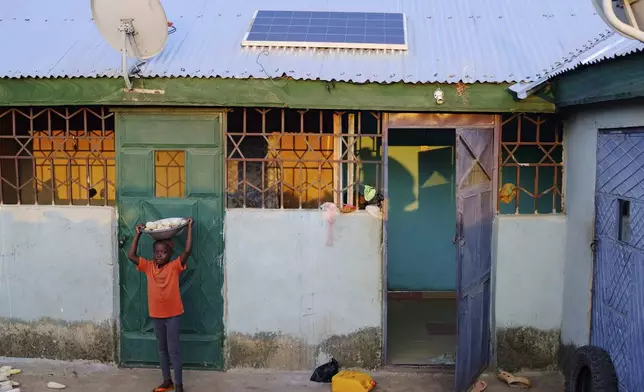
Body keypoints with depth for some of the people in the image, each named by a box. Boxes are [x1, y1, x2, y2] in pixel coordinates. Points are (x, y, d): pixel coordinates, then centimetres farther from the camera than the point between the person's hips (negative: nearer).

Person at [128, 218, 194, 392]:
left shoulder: (174, 266, -9)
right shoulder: (148, 266, 1)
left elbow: (187, 251, -19)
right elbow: (131, 255, -3)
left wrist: (189, 228, -18)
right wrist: (138, 234, -5)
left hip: (173, 314, -4)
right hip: (156, 315, 4)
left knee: (173, 349, -1)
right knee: (162, 349, 15)